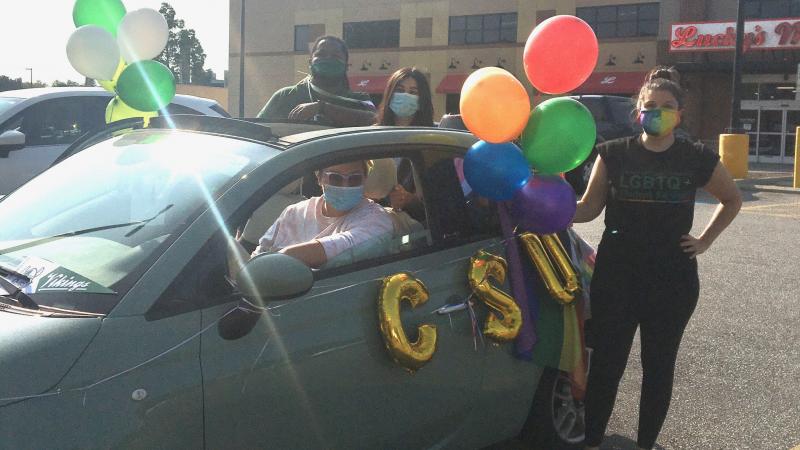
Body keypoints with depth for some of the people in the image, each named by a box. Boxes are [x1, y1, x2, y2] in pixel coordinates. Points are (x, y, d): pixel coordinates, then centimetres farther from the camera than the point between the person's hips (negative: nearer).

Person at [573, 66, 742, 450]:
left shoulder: (697, 159, 0)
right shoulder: (614, 154, -1)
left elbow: (732, 200, 16)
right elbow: (589, 208, 2)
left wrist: (704, 241, 7)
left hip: (673, 281, 1)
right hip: (616, 278, 0)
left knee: (659, 366, 11)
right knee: (605, 364, 2)